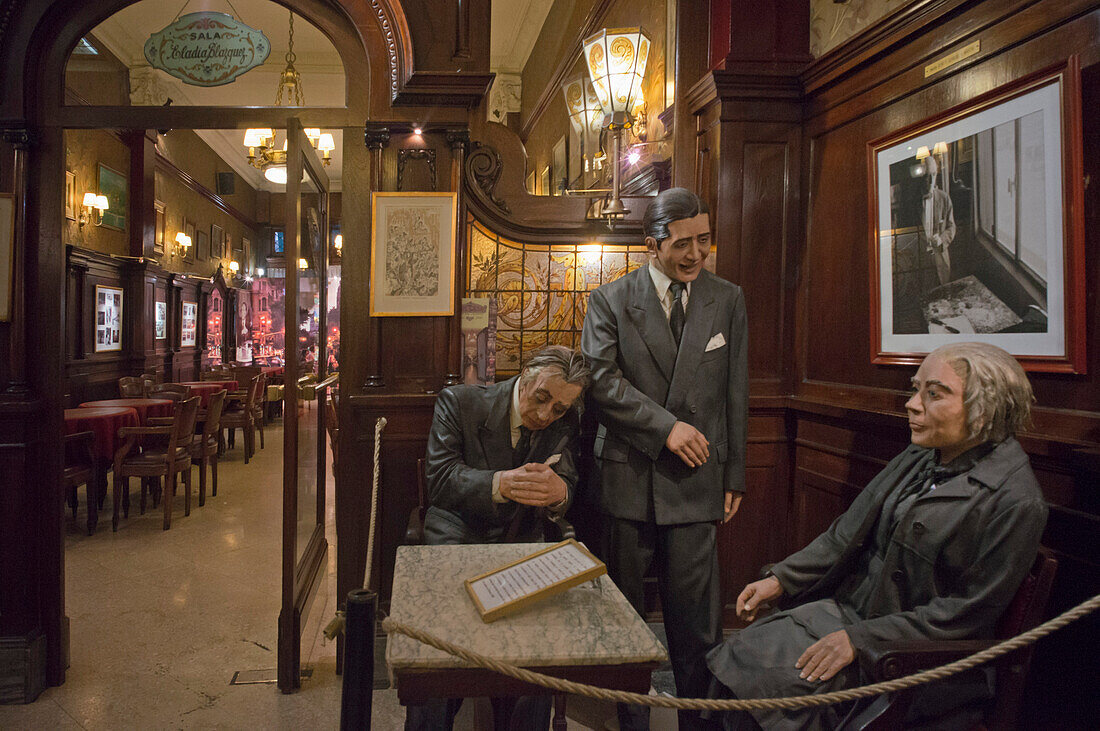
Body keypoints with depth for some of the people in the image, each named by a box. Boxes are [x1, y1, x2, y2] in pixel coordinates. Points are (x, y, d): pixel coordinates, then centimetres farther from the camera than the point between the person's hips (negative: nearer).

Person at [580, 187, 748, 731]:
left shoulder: (728, 302, 7)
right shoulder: (610, 300, 1)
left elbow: (735, 394, 8)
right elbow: (601, 378, -10)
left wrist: (734, 475, 7)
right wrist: (666, 426, -17)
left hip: (696, 481, 1)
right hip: (627, 477, 0)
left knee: (695, 618, 5)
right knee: (624, 610, 12)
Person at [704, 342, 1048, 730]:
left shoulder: (1015, 501, -16)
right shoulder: (917, 460, 6)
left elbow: (968, 612, -17)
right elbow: (849, 532, 12)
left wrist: (861, 638, -20)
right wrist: (781, 578, 4)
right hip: (847, 608, 7)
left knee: (763, 678, -20)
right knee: (735, 654, -8)